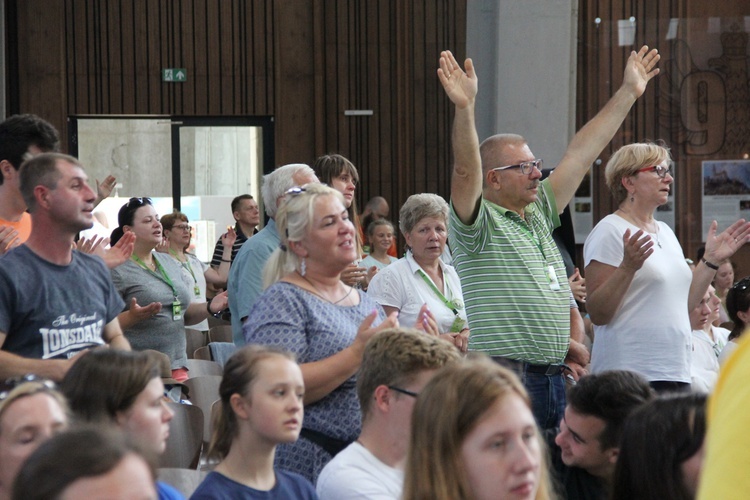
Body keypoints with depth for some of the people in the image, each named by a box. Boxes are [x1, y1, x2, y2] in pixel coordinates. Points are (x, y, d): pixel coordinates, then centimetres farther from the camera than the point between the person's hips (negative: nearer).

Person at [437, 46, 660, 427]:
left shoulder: (539, 214, 18)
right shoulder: (478, 223, -3)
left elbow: (582, 151, 21)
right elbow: (465, 171, -22)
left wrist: (628, 92, 25)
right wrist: (464, 107, -36)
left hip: (556, 379, 8)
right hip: (504, 381, -8)